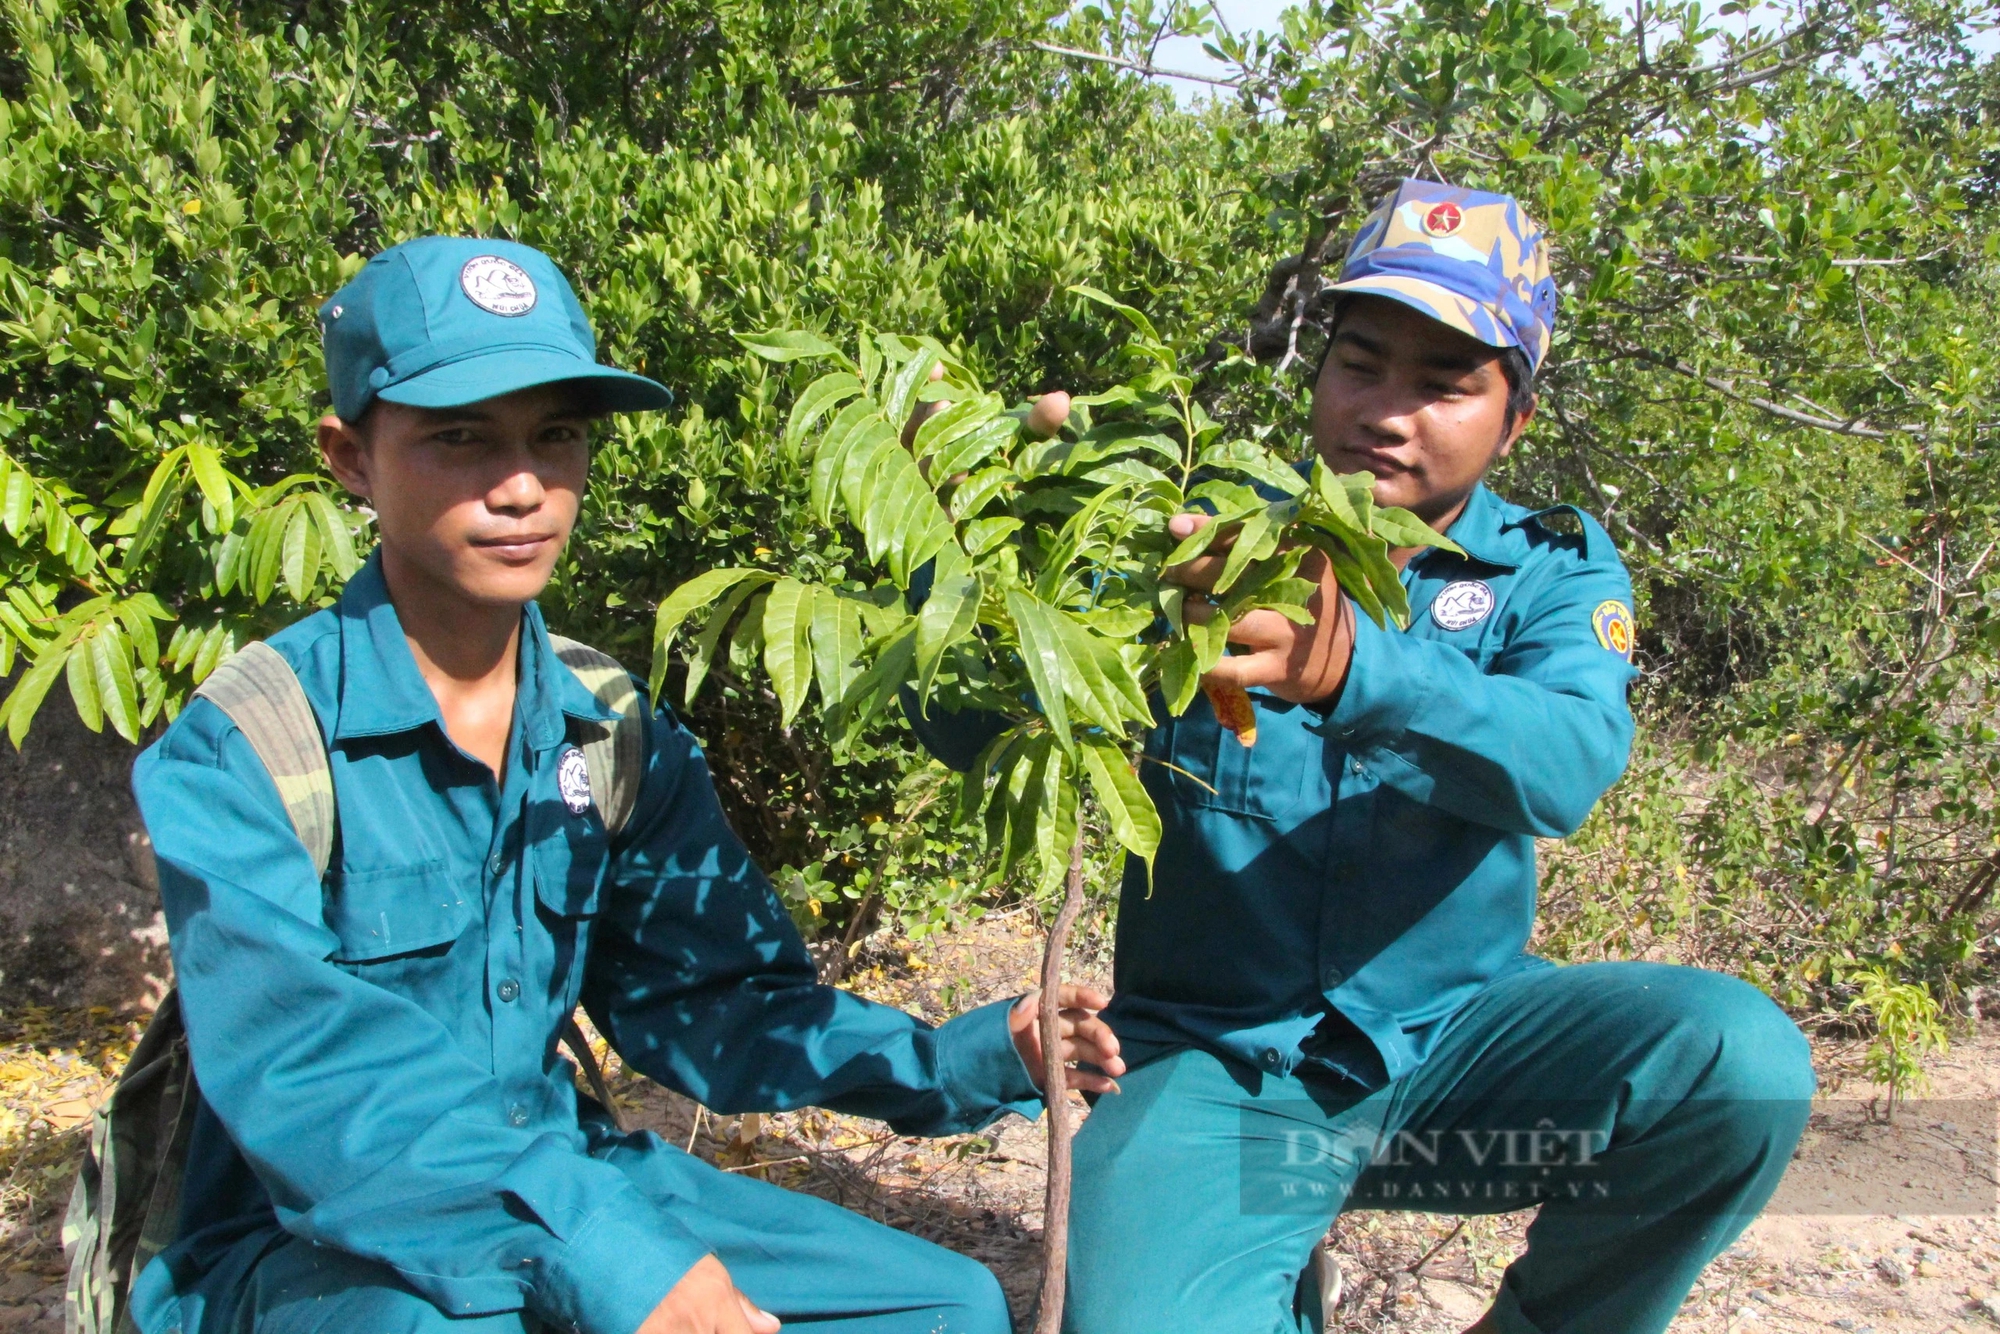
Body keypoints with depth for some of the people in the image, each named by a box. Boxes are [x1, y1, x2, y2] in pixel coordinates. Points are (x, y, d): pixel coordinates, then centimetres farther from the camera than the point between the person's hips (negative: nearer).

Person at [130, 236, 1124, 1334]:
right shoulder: (240, 747, -17)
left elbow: (700, 1000, 1)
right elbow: (304, 1069, -27)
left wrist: (968, 1060, -13)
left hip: (560, 1175, 5)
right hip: (308, 1245, -5)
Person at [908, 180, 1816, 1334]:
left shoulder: (1552, 569, 1)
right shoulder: (1211, 538, -1)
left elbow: (1569, 762, -22)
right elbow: (969, 732, -11)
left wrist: (1352, 670, -43)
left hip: (1454, 1035, 2)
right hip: (1216, 1060, -1)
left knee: (1740, 1060, -24)